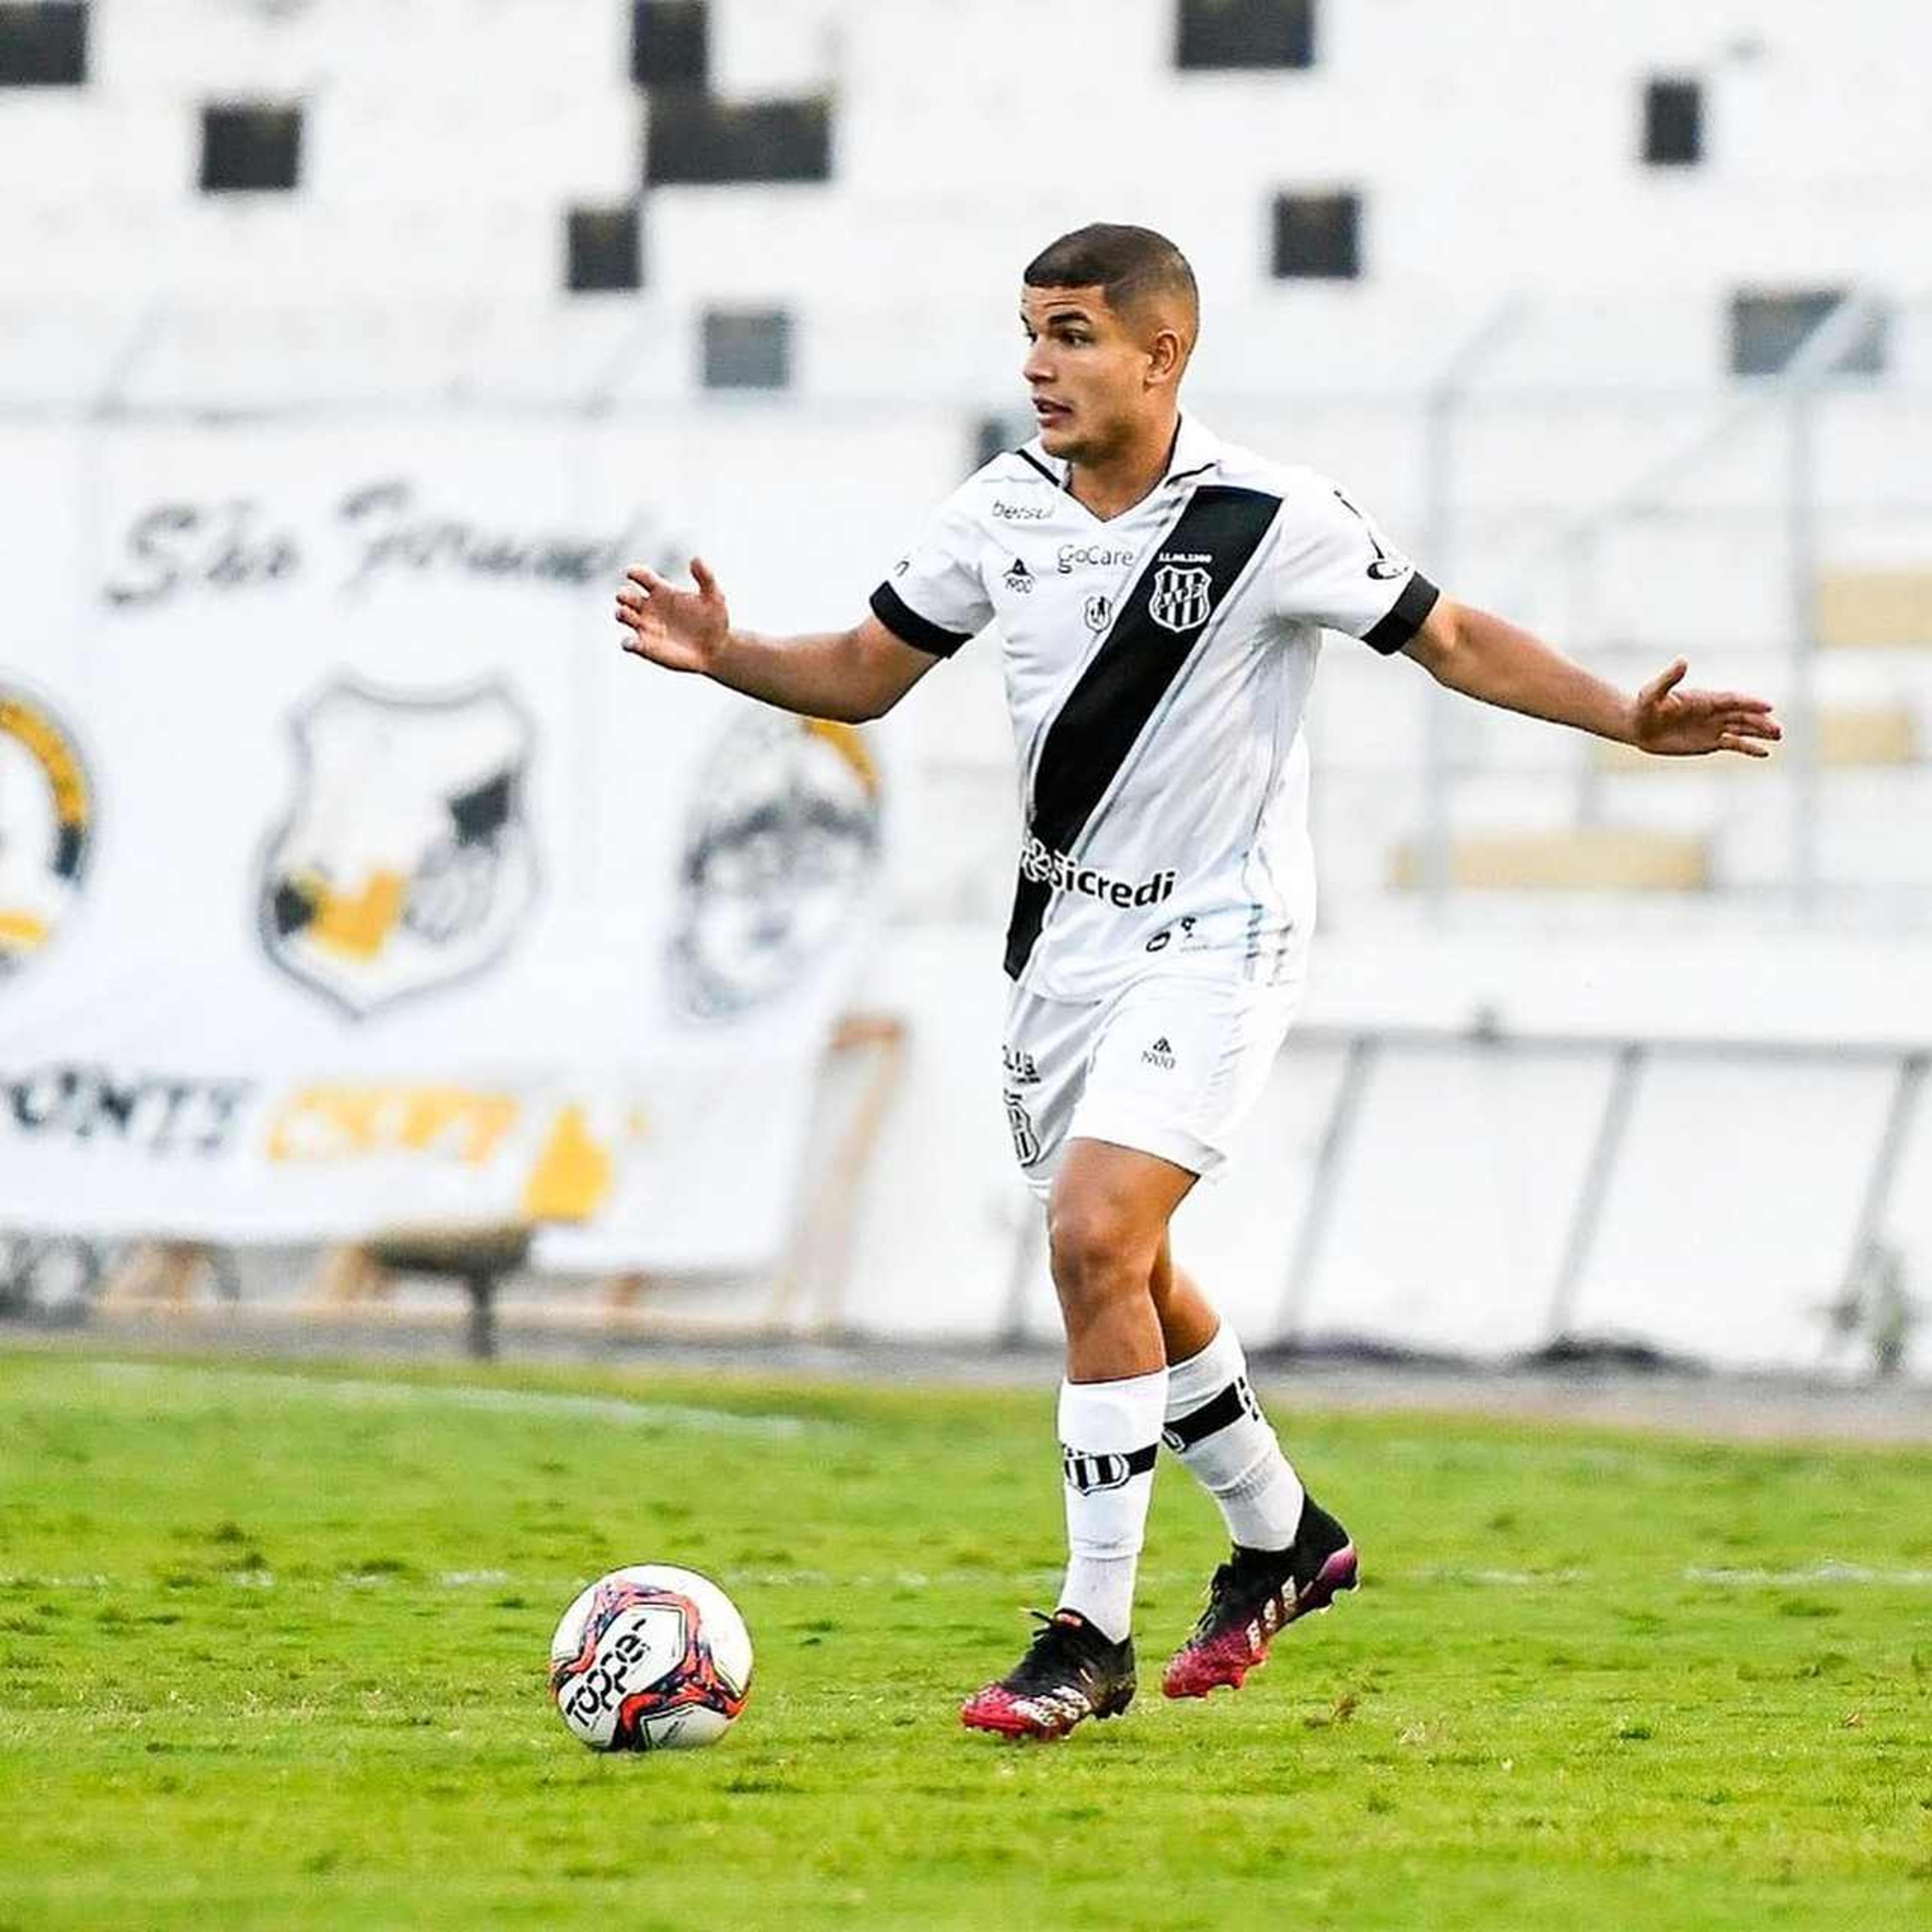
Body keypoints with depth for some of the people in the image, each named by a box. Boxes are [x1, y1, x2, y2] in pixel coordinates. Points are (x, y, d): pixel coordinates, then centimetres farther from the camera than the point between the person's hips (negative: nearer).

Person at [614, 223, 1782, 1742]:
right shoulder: (1003, 511, -1)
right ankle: (1283, 1541, 42)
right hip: (1069, 933, 7)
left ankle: (1093, 1638, -14)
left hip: (1217, 939, -6)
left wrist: (1622, 719, -19)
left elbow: (1454, 640, -6)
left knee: (1094, 1237, -21)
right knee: (1123, 1270, 17)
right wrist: (727, 656, -10)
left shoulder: (1271, 521, -15)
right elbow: (866, 672, 9)